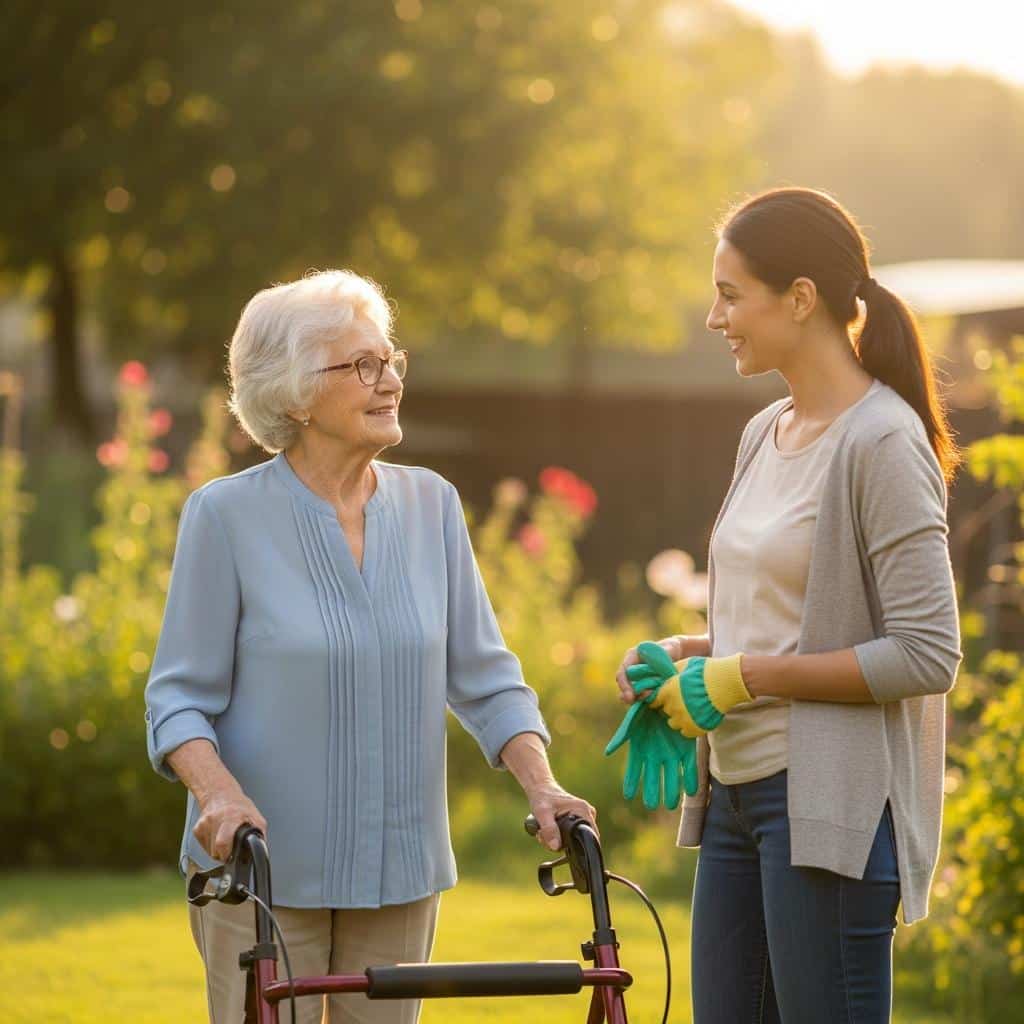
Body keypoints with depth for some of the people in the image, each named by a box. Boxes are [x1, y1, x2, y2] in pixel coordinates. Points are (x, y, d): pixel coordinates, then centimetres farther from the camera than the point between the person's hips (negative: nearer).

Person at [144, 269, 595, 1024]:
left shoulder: (430, 505, 4)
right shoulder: (227, 514, -6)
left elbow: (484, 676, 6)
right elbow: (180, 696, -7)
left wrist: (541, 786, -9)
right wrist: (218, 793, -25)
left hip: (400, 870, 4)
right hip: (264, 874, -4)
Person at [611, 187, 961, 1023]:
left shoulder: (883, 443, -13)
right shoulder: (766, 434, 13)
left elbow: (927, 655, -19)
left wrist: (744, 675, -17)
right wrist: (690, 654, 6)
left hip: (830, 804, -9)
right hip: (740, 791, 9)